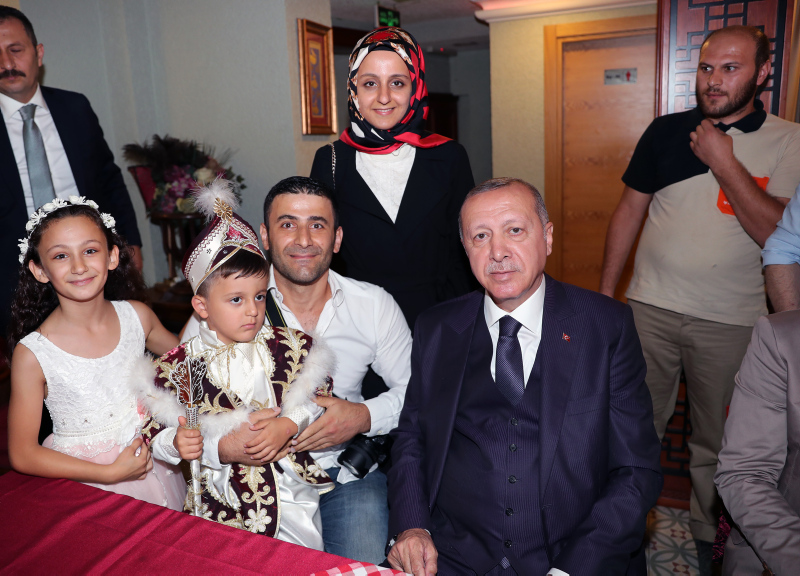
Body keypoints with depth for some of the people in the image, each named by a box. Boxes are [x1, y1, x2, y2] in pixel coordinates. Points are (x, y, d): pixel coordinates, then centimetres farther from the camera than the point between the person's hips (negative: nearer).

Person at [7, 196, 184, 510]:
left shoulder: (137, 316, -8)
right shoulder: (32, 354, -18)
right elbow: (22, 454, -11)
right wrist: (111, 472, -16)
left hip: (153, 467, 3)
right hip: (85, 486, -3)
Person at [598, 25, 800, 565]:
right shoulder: (667, 131, 2)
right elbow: (630, 210, 7)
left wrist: (723, 162, -18)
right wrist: (605, 292, 7)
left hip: (731, 321, -1)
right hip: (650, 308, 2)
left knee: (717, 441, 14)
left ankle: (707, 534, 37)